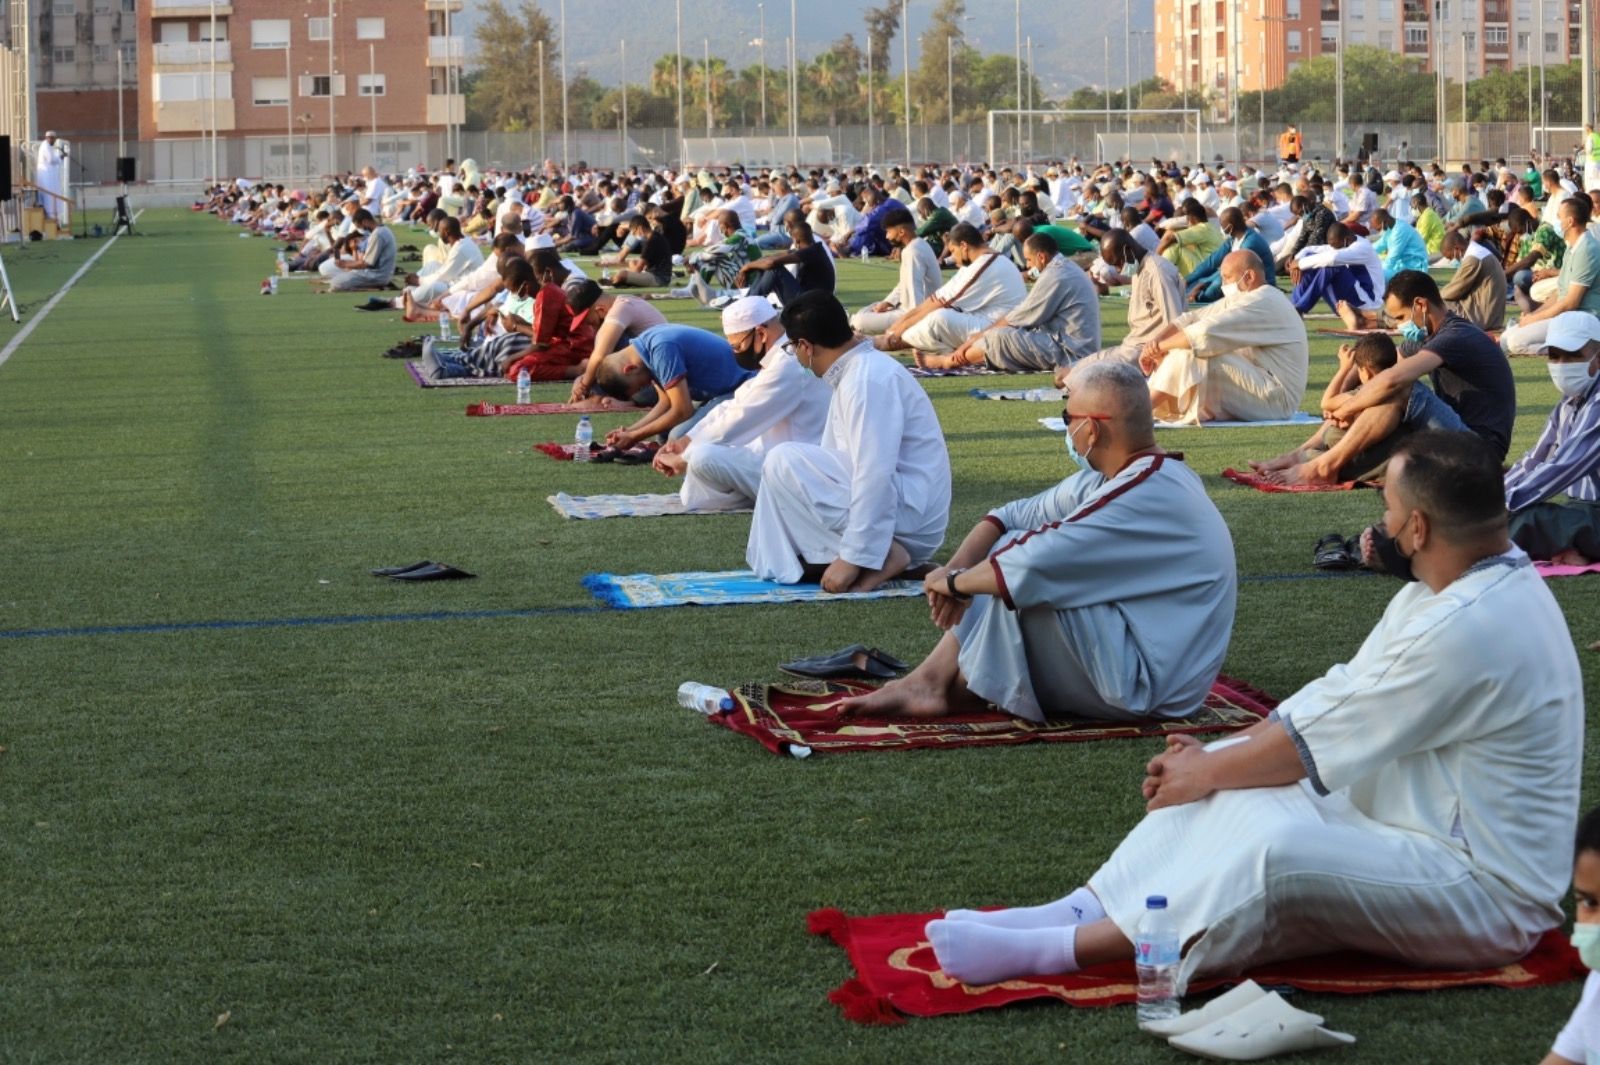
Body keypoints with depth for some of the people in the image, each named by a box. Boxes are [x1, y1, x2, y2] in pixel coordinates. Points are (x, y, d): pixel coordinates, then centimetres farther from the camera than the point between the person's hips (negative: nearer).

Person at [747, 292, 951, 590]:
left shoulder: (867, 379, -17)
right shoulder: (856, 372, 16)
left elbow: (875, 475, -25)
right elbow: (834, 457, 23)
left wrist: (854, 558, -24)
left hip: (908, 507, -10)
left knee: (784, 462, -15)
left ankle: (878, 557, -16)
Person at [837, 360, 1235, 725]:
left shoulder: (1148, 497, -25)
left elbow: (1035, 566, -30)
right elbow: (1012, 516, 11)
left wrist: (954, 581, -13)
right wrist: (958, 567, -8)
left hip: (1144, 684, -10)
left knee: (1014, 573, -17)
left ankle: (962, 691, -1)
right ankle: (930, 682, -1)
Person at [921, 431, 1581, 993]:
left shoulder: (1470, 628, -26)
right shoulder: (1449, 591, 7)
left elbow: (1318, 742, -19)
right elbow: (1339, 694, 10)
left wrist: (1207, 773, -5)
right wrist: (1216, 757, 1)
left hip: (1489, 893, -10)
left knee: (1279, 853, -33)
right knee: (1230, 779, 2)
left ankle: (1057, 951, -27)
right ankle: (1083, 911, -6)